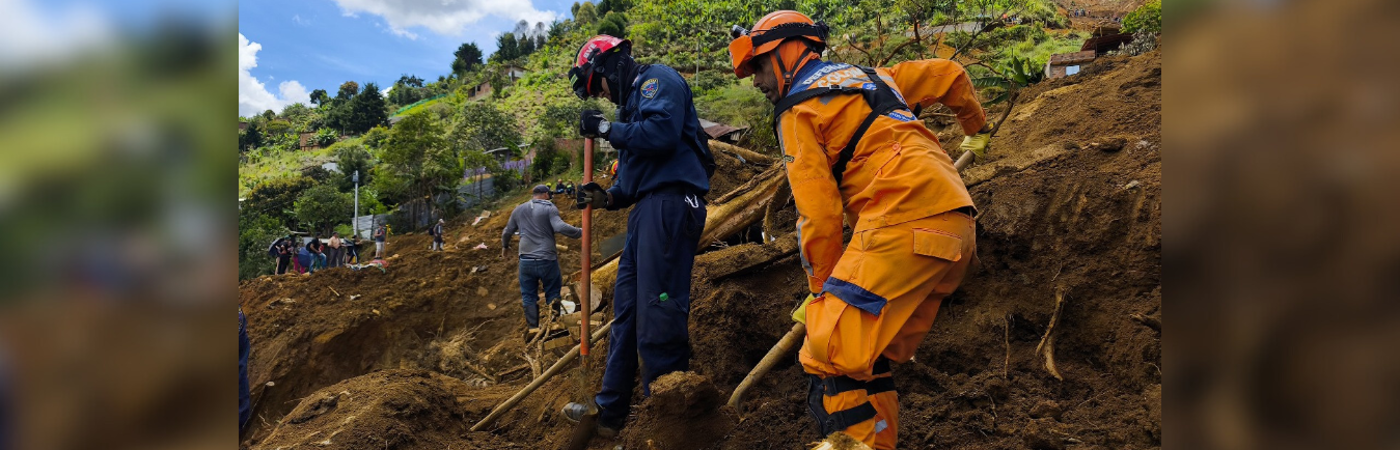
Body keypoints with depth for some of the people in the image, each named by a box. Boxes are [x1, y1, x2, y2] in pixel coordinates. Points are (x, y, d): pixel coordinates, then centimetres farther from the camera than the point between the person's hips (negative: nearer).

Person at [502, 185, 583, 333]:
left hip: (526, 260, 3)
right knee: (552, 293, 10)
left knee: (529, 295, 9)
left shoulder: (518, 210, 11)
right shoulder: (549, 208, -4)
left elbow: (507, 232, 20)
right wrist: (580, 233, -12)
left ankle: (533, 327, 6)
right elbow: (560, 227, -20)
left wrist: (505, 246, 38)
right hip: (547, 260, -3)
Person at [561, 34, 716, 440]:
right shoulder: (634, 100, 27)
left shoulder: (657, 79, 0)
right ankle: (610, 413, 17)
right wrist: (606, 198, 8)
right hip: (647, 209, 10)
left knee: (658, 315, -12)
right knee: (626, 311, 10)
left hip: (670, 204, -10)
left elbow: (662, 133, -20)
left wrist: (607, 128, -8)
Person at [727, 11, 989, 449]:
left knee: (829, 356, -14)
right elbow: (949, 74, 36)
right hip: (955, 227, 9)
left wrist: (821, 288, 7)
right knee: (868, 360, 13)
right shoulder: (870, 76, 28)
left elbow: (818, 211, -2)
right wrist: (977, 128, 52)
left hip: (904, 224, -9)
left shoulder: (798, 110, 4)